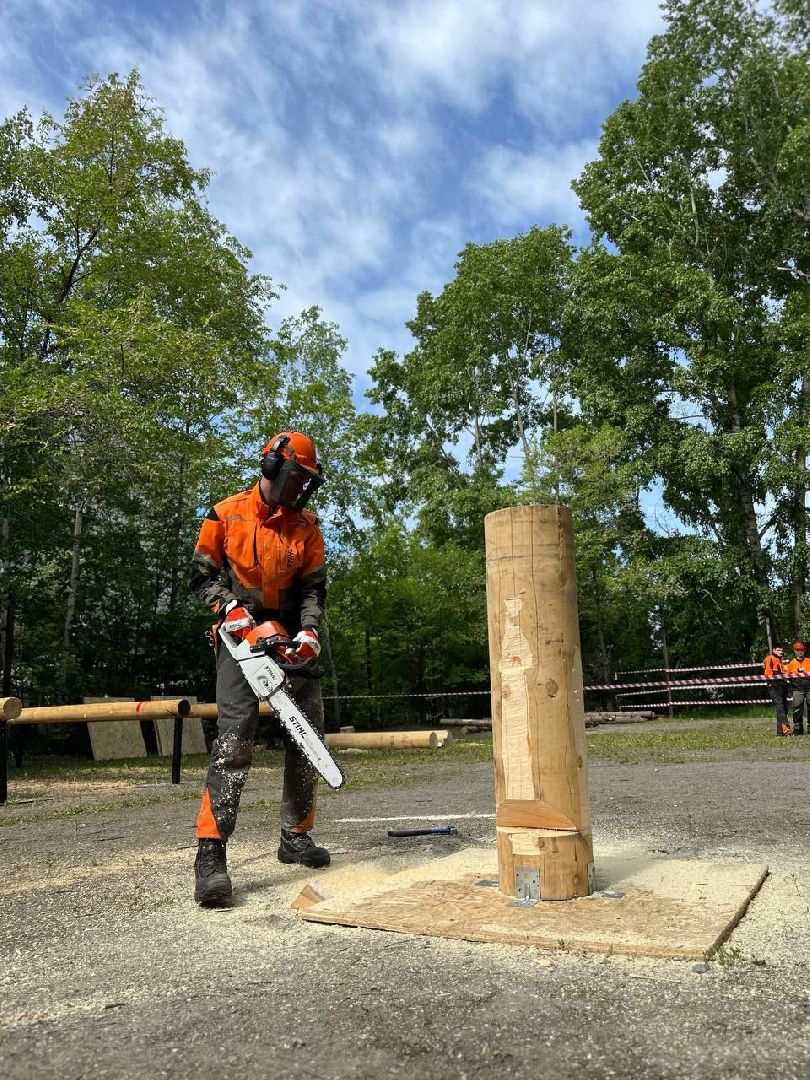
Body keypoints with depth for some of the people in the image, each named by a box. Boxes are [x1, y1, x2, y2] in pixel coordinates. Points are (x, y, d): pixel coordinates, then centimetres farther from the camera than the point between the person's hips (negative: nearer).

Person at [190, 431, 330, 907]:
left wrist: (310, 632, -14)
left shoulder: (307, 527, 5)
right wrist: (229, 606, -14)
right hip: (241, 636, -4)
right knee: (235, 735, -18)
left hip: (289, 637, 4)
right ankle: (211, 855, -17)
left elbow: (314, 588, 2)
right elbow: (202, 574, 3)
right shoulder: (227, 515, -1)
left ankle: (296, 836, 18)